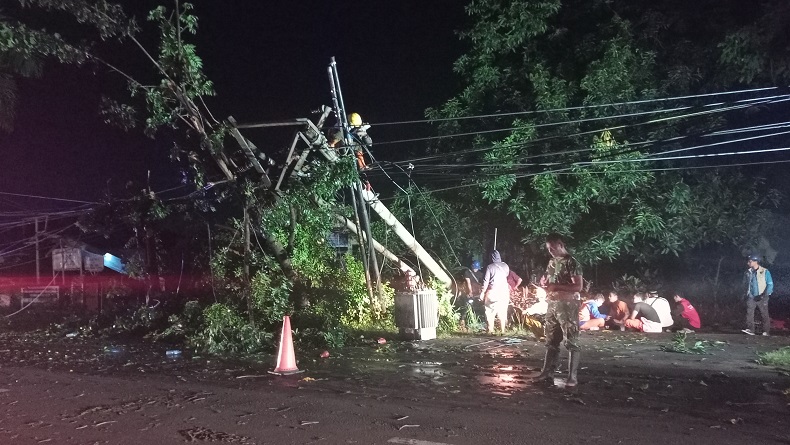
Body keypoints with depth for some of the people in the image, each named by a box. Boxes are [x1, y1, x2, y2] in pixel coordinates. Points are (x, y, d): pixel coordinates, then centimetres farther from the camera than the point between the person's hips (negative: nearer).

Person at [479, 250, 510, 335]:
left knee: (490, 312, 4)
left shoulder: (489, 267, -8)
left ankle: (490, 330, 2)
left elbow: (486, 281, -8)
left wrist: (483, 292, -3)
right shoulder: (505, 266, 1)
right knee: (502, 312, 9)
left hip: (493, 291, -3)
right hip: (504, 291, 3)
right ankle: (502, 330, 10)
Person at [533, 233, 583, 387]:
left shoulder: (571, 262, -11)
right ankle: (547, 373, 16)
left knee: (571, 342, -1)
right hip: (552, 305, 8)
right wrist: (545, 282, 2)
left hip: (567, 305, -8)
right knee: (551, 341, 11)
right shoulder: (552, 262, 13)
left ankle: (572, 376, 4)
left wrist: (556, 287, -22)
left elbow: (578, 286, -18)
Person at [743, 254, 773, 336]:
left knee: (764, 314, 2)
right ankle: (750, 329, -12)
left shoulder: (765, 272, -6)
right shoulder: (748, 272, 9)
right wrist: (747, 294, 13)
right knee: (749, 312, -10)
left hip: (762, 298, -4)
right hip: (751, 297, 4)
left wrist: (764, 295, -16)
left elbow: (770, 284, -6)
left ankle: (766, 331, 10)